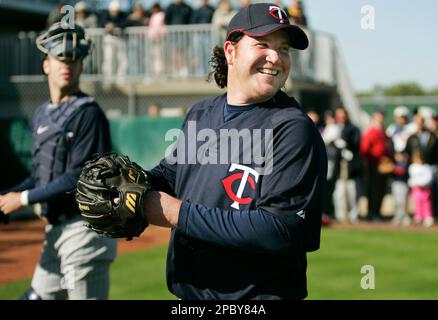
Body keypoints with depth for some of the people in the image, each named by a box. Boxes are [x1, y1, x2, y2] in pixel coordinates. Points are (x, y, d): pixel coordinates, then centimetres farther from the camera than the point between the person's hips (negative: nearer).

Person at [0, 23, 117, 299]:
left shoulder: (88, 113, -12)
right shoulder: (42, 114, 14)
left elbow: (78, 177, -18)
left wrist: (24, 198, -13)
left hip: (86, 229, -9)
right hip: (56, 230, 9)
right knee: (40, 295, 15)